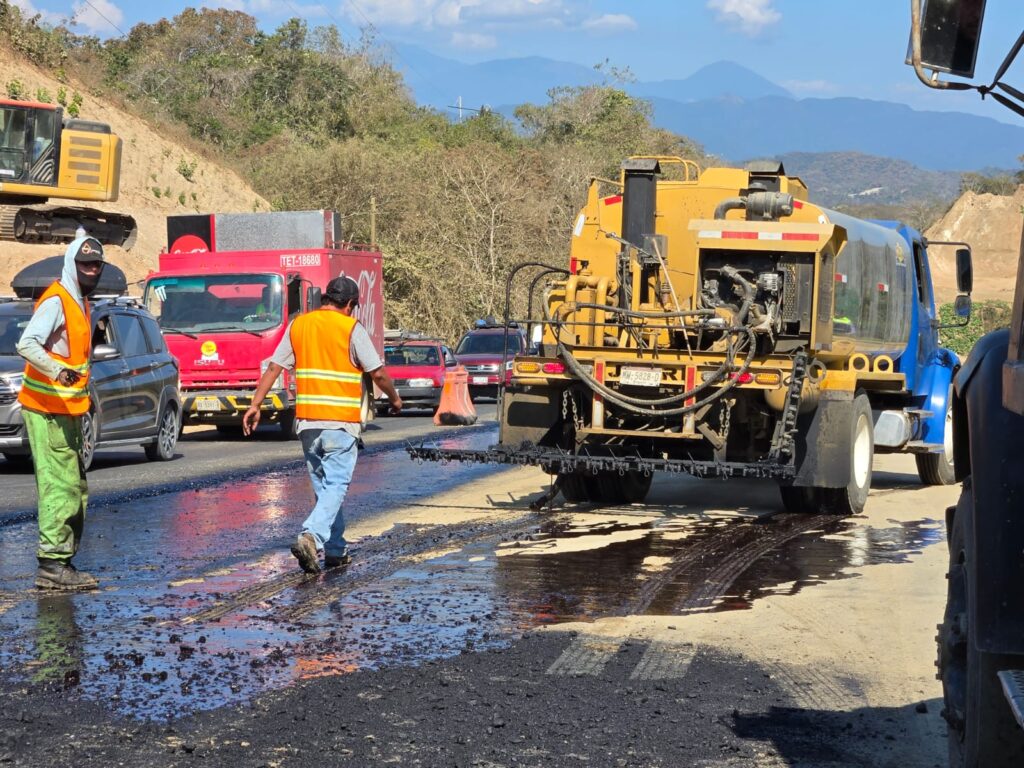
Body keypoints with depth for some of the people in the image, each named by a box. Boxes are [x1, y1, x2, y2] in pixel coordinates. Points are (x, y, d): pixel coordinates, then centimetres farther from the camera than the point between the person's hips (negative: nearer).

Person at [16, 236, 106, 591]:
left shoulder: (79, 302, 16)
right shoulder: (56, 301, -14)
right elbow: (26, 344, -27)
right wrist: (57, 370, -43)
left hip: (66, 411, 10)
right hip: (47, 410, -10)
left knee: (75, 490, 13)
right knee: (60, 486, -13)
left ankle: (62, 562, 20)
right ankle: (52, 565, -12)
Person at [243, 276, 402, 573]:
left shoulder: (298, 325, 8)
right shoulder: (351, 329, -6)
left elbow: (273, 368, 5)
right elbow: (377, 372, -4)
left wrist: (255, 405, 7)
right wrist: (394, 398, 13)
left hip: (306, 419, 5)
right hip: (341, 421, -5)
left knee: (323, 485, 15)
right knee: (336, 485, -5)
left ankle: (335, 551, 19)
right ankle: (310, 536, -25)